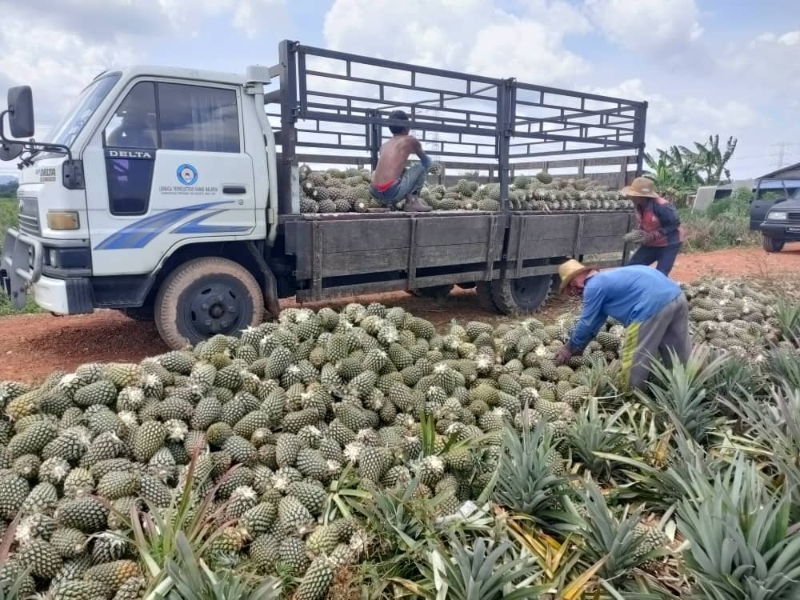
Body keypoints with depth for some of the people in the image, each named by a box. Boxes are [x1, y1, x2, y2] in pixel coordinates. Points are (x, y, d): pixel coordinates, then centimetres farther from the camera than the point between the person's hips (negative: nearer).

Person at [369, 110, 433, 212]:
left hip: (375, 194, 6)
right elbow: (425, 159, 29)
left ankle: (387, 202, 17)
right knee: (425, 163, 11)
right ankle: (412, 201, 7)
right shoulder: (410, 140, 9)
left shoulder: (384, 145, 22)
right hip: (392, 192, -6)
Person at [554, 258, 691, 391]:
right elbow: (594, 323, 33)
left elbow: (586, 323, 6)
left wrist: (570, 348, 20)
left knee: (634, 362, 6)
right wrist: (575, 346, 37)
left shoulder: (593, 287, 0)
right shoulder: (606, 279, 28)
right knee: (682, 361, 21)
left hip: (652, 306, -10)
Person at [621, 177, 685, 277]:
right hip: (651, 244, 7)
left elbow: (675, 224, -21)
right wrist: (636, 233, -11)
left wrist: (652, 236, -26)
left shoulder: (661, 206, -29)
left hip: (669, 244, -7)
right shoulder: (638, 205, -7)